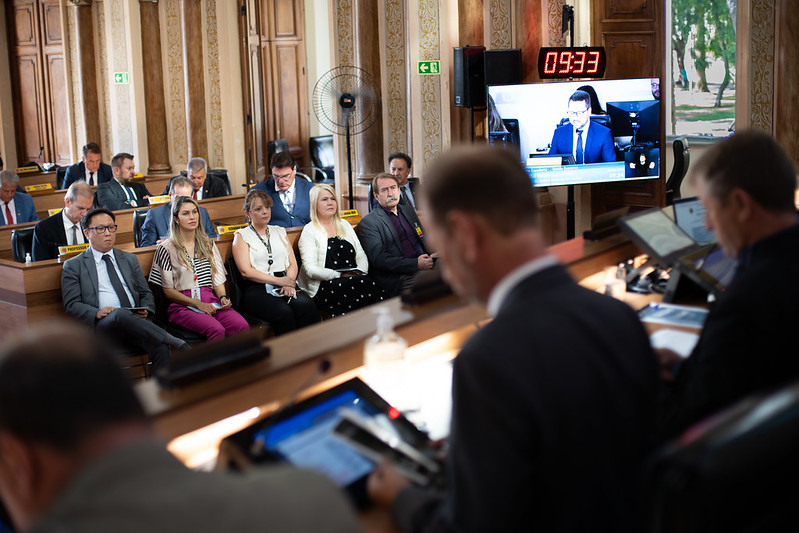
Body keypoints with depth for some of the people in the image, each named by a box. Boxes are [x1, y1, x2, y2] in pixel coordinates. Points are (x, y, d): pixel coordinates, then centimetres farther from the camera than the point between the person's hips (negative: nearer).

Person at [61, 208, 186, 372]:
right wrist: (97, 313, -17)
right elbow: (72, 305, 3)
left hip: (135, 322, 3)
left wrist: (146, 310, 0)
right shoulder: (73, 266, 12)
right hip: (101, 327, -3)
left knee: (161, 347, -30)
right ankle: (171, 340, -33)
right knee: (120, 314, -39)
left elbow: (146, 293, 25)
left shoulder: (130, 259, 25)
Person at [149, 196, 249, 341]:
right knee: (217, 330, -34)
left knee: (243, 327, -28)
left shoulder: (208, 244, 19)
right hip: (182, 305, -4)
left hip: (210, 301, 4)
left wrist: (222, 297, -3)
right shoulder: (166, 249, 3)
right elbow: (168, 291, 1)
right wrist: (198, 304, -10)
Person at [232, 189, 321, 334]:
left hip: (284, 285, 4)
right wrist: (277, 280, -12)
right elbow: (246, 271, -4)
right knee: (283, 312, -35)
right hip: (257, 289, -4)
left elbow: (293, 264, 15)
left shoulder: (279, 231, 23)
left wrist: (289, 283, -7)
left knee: (306, 305, -30)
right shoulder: (242, 235, 9)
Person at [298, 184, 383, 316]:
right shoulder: (309, 231, 4)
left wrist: (360, 272, -5)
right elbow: (310, 269, -7)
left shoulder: (344, 225, 22)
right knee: (365, 283, -32)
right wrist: (340, 275, -17)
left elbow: (361, 256, 18)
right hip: (323, 288, -5)